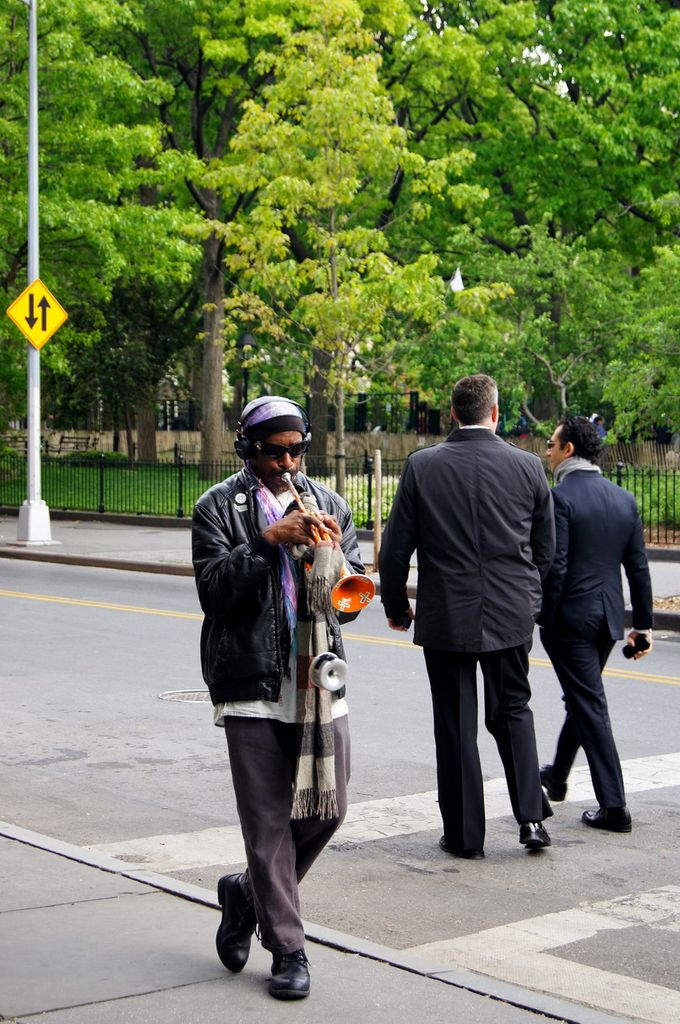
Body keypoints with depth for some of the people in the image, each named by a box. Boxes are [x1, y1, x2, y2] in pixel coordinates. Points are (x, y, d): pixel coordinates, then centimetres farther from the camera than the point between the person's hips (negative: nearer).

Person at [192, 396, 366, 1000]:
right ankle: (288, 948, 12)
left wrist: (334, 552, -11)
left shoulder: (327, 504, 12)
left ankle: (250, 893, 30)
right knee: (268, 820, 0)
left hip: (320, 681, 4)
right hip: (252, 683, -4)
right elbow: (214, 589, -10)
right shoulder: (218, 508, 1)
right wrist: (268, 542, -19)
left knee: (327, 808, 5)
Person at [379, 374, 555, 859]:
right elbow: (546, 549, 7)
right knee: (513, 710, 17)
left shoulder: (422, 466, -7)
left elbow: (395, 549, -4)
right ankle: (531, 816, 6)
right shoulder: (528, 467, -3)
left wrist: (396, 607, 11)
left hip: (445, 617, -1)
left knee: (456, 723, 7)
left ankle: (465, 833, 13)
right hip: (511, 616, 2)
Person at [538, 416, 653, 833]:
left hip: (570, 616, -7)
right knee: (582, 698, 22)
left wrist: (544, 619, -9)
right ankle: (557, 776, 41)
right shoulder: (625, 499, 6)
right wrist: (643, 624, 11)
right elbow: (639, 567, 7)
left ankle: (614, 805, -3)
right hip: (609, 617, 7)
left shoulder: (559, 497, -14)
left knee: (590, 706, -2)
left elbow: (554, 567, -18)